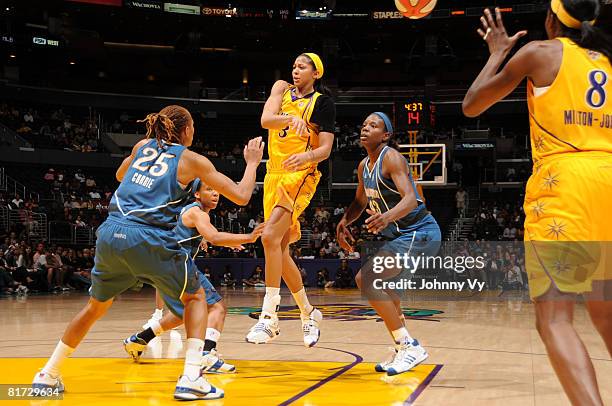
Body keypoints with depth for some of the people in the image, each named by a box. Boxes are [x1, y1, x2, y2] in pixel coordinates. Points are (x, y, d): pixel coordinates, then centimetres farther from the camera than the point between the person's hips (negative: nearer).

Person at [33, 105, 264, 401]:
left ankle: (48, 376, 29)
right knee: (195, 297, 16)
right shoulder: (191, 160, 7)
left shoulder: (143, 146, 20)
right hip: (149, 240, -5)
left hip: (111, 234, 5)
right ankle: (191, 379, 1)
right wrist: (252, 163, 23)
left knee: (97, 304, 25)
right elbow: (241, 196, 7)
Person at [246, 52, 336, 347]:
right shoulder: (282, 89, 12)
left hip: (301, 176, -7)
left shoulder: (323, 103, -1)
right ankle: (308, 313, 23)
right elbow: (266, 120, -7)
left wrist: (306, 157, -29)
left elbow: (325, 149, -8)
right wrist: (291, 118, -26)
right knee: (280, 250, 8)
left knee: (270, 237, -24)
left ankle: (269, 317, -21)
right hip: (274, 174, 7)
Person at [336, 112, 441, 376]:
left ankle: (409, 347, -14)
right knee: (372, 280, 21)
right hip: (403, 235, 10)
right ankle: (403, 350, 26)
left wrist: (388, 216, -48)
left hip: (420, 233, -10)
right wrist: (344, 221, 5)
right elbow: (360, 202, 25)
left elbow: (410, 199, -29)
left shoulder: (391, 158, -16)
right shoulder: (364, 166, 11)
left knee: (366, 279, -19)